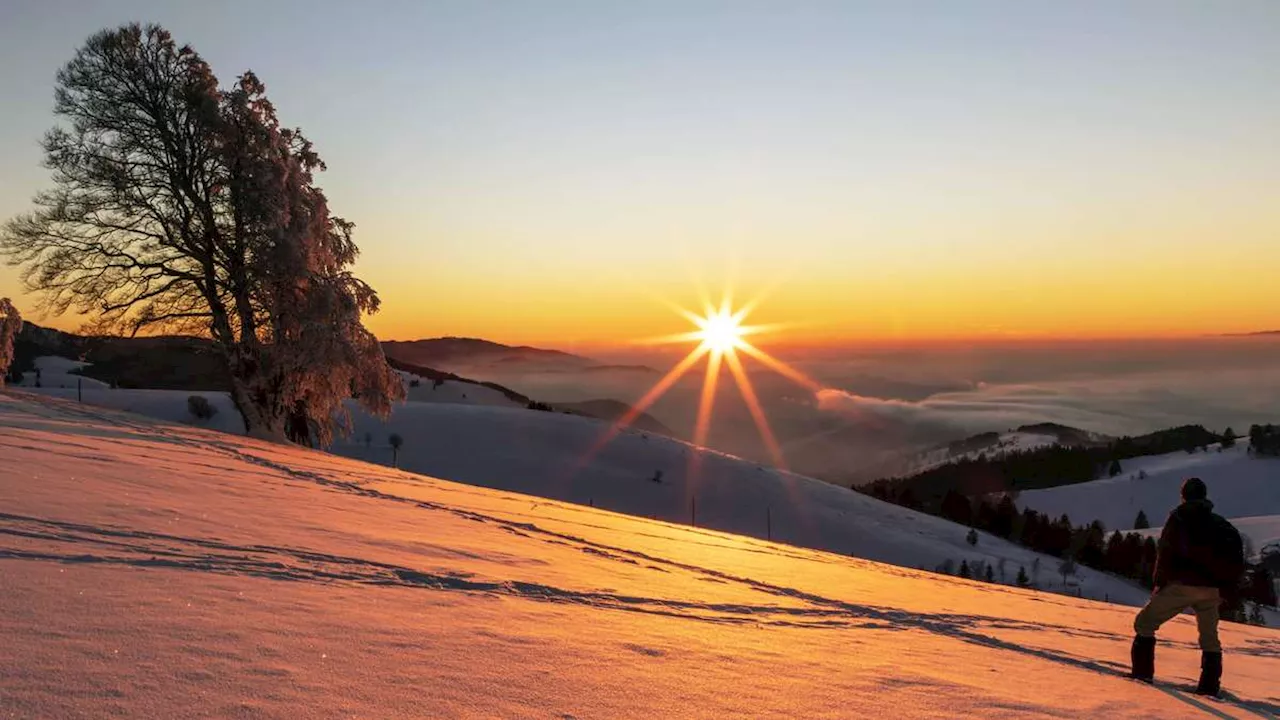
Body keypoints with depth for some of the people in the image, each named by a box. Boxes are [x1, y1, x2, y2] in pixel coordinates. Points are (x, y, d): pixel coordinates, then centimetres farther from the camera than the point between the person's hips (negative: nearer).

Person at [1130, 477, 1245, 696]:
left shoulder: (1179, 516, -2)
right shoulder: (1219, 522, 13)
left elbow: (1166, 551, -9)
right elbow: (1236, 556, 11)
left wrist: (1159, 581, -2)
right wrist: (1228, 587, 14)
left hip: (1182, 585, -4)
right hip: (1211, 589, 5)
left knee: (1145, 623, 6)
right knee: (1209, 636, 20)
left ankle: (1142, 671, -2)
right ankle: (1210, 684, 13)